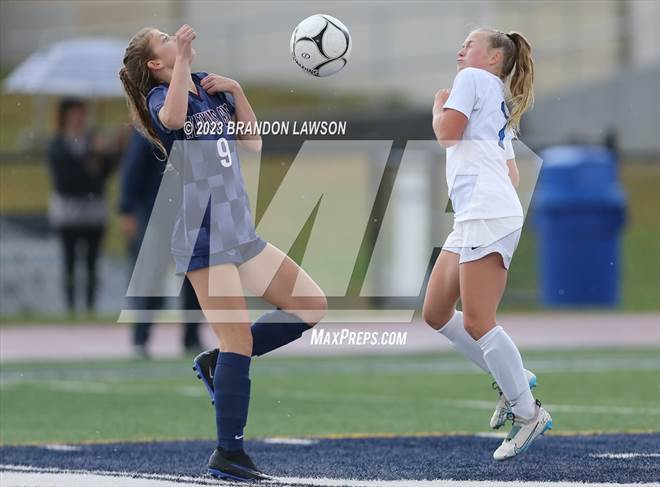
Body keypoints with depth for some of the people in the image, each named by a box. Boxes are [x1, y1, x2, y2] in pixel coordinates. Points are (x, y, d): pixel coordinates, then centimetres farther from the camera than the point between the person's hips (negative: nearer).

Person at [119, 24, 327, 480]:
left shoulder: (212, 91, 15)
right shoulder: (159, 96, -7)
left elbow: (254, 142, 14)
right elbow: (172, 117, -32)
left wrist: (236, 91, 4)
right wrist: (183, 58, -31)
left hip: (241, 233, 8)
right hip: (204, 238, -8)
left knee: (312, 305, 7)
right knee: (240, 341, -12)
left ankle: (223, 361, 12)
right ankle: (229, 454, -7)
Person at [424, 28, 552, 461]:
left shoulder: (474, 79, 1)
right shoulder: (502, 108, 28)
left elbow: (447, 133, -8)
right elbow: (512, 173, 29)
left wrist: (440, 104, 9)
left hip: (486, 215, -10)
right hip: (474, 218, 10)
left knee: (477, 323, -12)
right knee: (436, 314, 10)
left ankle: (529, 413, -8)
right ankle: (513, 380, 13)